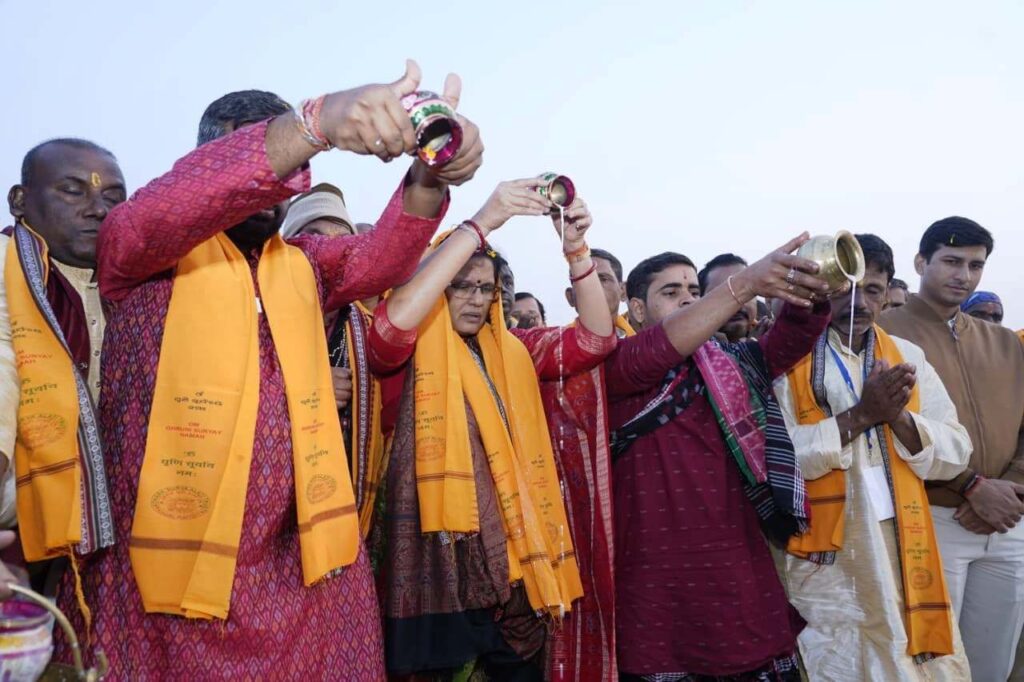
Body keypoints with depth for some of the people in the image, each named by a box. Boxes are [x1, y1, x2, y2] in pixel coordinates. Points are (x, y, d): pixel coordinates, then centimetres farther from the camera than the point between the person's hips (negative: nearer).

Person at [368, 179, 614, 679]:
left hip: (513, 550, 5)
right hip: (438, 555, -5)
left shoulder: (512, 351, 13)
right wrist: (480, 224, -24)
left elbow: (595, 339, 5)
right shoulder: (411, 353, -1)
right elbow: (394, 320, -23)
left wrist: (575, 249, -11)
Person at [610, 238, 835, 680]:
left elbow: (792, 336, -5)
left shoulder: (732, 364, 11)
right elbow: (658, 351, -21)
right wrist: (745, 284, -31)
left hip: (742, 581, 4)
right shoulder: (615, 370, -1)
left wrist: (813, 290, -27)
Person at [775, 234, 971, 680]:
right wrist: (860, 415, -20)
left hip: (904, 550, 5)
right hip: (826, 556, -4)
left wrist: (899, 416, -12)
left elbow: (955, 454, 6)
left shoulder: (908, 357, 10)